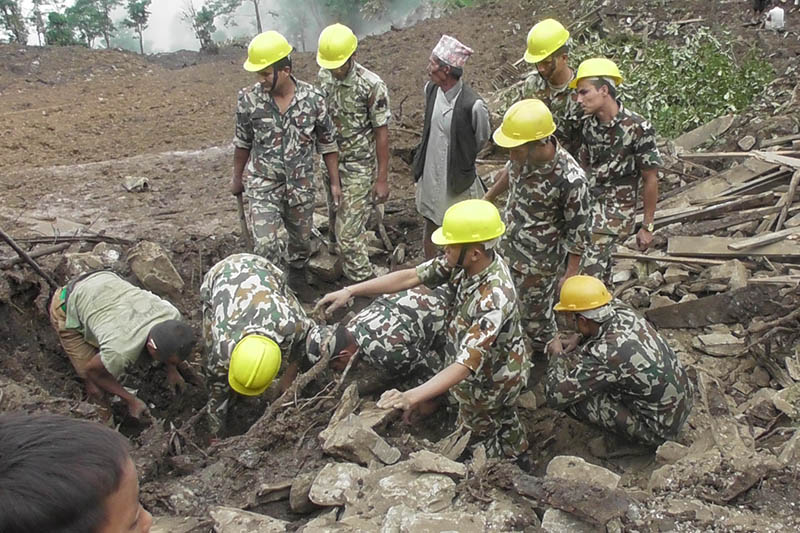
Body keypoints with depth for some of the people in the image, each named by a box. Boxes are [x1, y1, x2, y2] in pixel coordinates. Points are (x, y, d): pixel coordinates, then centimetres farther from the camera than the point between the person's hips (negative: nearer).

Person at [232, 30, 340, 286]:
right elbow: (243, 142, 4)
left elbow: (327, 143, -2)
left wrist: (335, 183, 0)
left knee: (301, 238, 17)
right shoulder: (249, 99, -12)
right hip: (263, 185, -1)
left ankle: (297, 270, 49)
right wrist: (237, 179, 12)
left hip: (301, 185, 1)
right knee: (265, 245, -12)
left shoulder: (312, 99, -12)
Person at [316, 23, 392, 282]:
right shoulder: (323, 77, -1)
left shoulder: (372, 85, -19)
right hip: (330, 163, 6)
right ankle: (349, 273, 37)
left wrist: (382, 178, -13)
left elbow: (381, 133, -14)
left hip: (358, 168, -6)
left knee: (348, 231, -7)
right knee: (336, 225, 17)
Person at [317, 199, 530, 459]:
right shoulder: (465, 262, -20)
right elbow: (410, 277, -18)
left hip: (491, 379, -8)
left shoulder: (494, 299, -43)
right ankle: (515, 451, 62)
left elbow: (465, 366, -46)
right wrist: (350, 291, -22)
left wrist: (411, 397, -55)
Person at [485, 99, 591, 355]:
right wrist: (487, 198, 25)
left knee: (535, 316, 14)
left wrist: (570, 275, -12)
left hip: (539, 262, -6)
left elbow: (577, 233, -20)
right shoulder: (524, 155, -14)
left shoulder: (571, 180, -32)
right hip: (507, 248, 6)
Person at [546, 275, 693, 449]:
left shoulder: (606, 354, -32)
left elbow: (555, 396, -25)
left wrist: (557, 357, -7)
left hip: (658, 429, -7)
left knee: (570, 396, -13)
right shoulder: (624, 313, -11)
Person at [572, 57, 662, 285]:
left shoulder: (638, 128, -16)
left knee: (590, 268, -15)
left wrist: (647, 227, -6)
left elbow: (650, 180, -10)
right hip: (588, 202, 6)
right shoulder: (589, 124, 1)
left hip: (617, 209, -6)